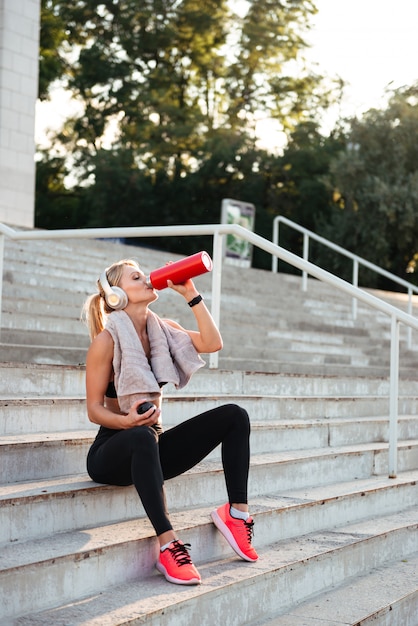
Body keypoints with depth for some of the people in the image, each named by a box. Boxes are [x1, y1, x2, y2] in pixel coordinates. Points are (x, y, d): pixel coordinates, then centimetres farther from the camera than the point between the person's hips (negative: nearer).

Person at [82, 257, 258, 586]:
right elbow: (94, 410, -12)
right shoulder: (107, 339, -12)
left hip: (153, 445, 7)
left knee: (234, 415, -7)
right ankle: (168, 545, -42)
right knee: (143, 436, -43)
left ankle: (237, 512, -11)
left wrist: (191, 294, -9)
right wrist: (128, 421, -32)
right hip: (113, 450, -7)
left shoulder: (162, 329, 6)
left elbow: (212, 343, -8)